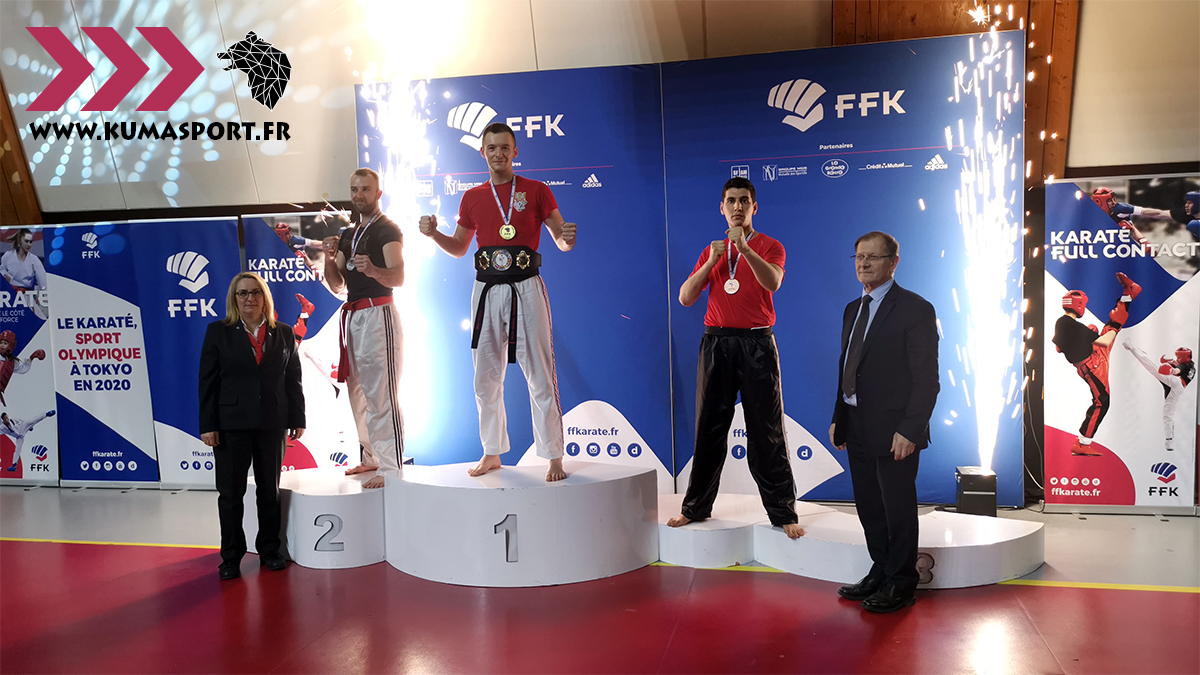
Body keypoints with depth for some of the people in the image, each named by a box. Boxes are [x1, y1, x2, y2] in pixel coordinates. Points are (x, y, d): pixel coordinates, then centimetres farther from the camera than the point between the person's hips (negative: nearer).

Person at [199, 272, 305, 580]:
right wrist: (208, 425, -8)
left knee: (270, 490, 11)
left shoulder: (283, 333, 6)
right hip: (231, 424, -1)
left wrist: (297, 419, 2)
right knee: (230, 493, 6)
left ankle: (270, 550, 24)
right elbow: (208, 381, -2)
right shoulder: (219, 332, 1)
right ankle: (231, 557, 17)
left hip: (272, 424, 2)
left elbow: (293, 379, 6)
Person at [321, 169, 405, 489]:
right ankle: (372, 458, 24)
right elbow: (337, 285, 16)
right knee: (358, 394, 13)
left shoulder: (387, 230, -5)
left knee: (381, 396, -13)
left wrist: (373, 270, -39)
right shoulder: (348, 235, 19)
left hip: (378, 315, -9)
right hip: (352, 316, 9)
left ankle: (390, 468, -12)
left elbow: (398, 278, -19)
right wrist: (330, 259, -3)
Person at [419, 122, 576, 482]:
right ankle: (492, 454, 24)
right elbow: (459, 248, 20)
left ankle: (554, 457, 6)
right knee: (486, 379, 10)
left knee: (540, 377, -3)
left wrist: (568, 238, -20)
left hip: (525, 289, -4)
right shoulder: (472, 197, 13)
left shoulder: (536, 191, 3)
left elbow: (562, 241, 3)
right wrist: (433, 233, 2)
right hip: (487, 290, 4)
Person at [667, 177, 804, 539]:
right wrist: (711, 261, -6)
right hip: (716, 343, 3)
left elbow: (773, 282, -16)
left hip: (757, 344, -3)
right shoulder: (710, 251, 15)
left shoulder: (769, 246, 5)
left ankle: (783, 513, 7)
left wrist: (744, 247, -28)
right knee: (709, 427, 8)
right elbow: (685, 298, 5)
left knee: (766, 431, -1)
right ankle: (696, 507, 18)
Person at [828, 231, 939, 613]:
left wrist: (909, 431, -19)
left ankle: (901, 586, 19)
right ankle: (880, 573, 31)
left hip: (894, 432, -7)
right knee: (868, 507, 16)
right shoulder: (853, 310, 13)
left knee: (898, 509, 5)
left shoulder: (915, 309, -10)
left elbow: (927, 379, -14)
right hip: (857, 429, 7)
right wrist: (839, 419, 12)